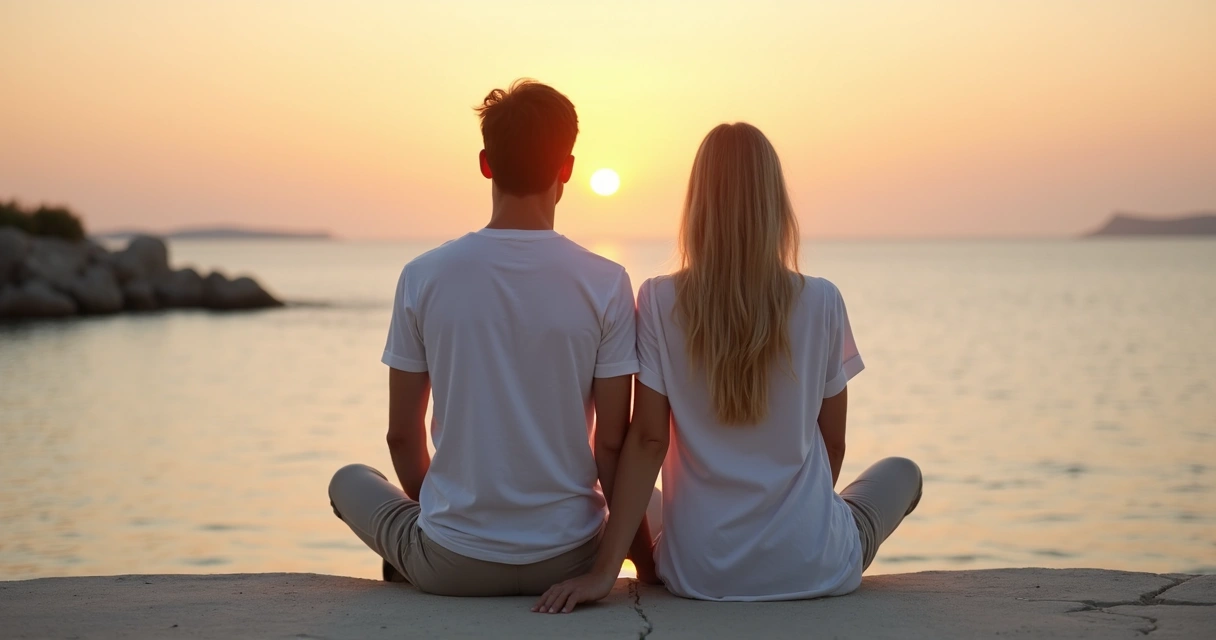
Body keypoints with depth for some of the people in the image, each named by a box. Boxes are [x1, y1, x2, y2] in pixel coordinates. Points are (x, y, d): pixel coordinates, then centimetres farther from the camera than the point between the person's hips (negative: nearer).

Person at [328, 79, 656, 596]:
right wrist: (641, 555, 8)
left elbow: (402, 433, 0)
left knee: (349, 479, 29)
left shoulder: (424, 277, -8)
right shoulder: (606, 284, -9)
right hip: (567, 562, -1)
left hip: (452, 566, 1)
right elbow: (613, 444, -7)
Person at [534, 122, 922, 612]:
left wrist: (605, 569, -8)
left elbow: (648, 439, -11)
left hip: (699, 572, 1)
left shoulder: (660, 302, -9)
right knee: (902, 472, 30)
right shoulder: (821, 302, -9)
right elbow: (832, 443, 1)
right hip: (813, 569, 0)